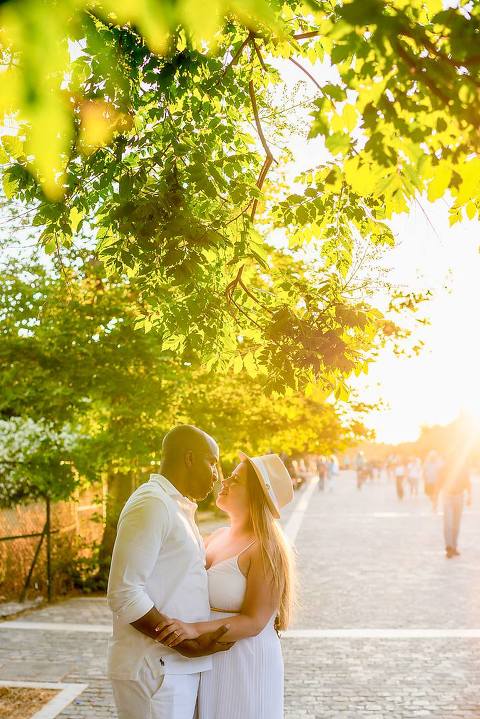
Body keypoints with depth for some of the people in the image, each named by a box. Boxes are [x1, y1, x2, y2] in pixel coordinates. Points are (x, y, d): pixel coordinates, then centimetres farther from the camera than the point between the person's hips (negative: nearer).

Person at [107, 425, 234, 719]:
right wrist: (189, 646, -20)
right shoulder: (151, 504, -16)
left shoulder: (178, 507, 16)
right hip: (154, 670, -9)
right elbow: (124, 594, -21)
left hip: (178, 666, 9)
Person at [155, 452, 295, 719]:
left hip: (245, 664, -7)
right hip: (207, 662, 7)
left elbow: (254, 622, -21)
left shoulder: (265, 550, -17)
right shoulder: (218, 536, 6)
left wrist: (195, 630, -32)